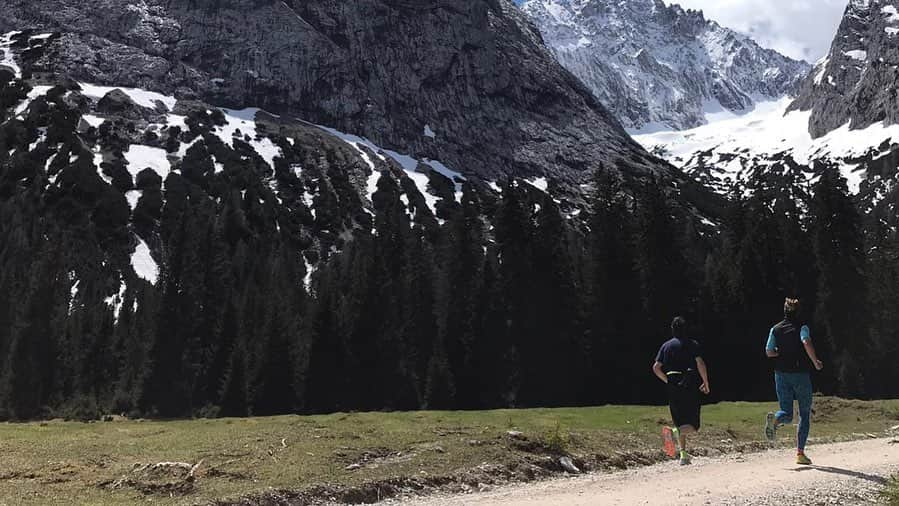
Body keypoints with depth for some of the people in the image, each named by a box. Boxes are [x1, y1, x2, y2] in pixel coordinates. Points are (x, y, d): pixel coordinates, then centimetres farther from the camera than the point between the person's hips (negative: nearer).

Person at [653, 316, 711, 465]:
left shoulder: (666, 345, 11)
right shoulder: (692, 344, 1)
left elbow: (656, 367, 4)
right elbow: (700, 363, -12)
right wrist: (705, 383, -3)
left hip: (673, 388, 4)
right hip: (690, 386, -4)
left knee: (680, 423, 15)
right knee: (692, 425, -1)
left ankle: (683, 455, 9)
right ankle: (674, 431, -30)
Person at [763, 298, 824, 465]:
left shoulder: (775, 329, 7)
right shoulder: (802, 327, -3)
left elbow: (769, 352, 4)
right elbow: (807, 343, -23)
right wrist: (815, 362, -13)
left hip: (781, 375, 3)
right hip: (800, 374, -3)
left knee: (787, 414, 8)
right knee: (805, 414, 9)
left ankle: (774, 419, -29)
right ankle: (800, 453, 5)